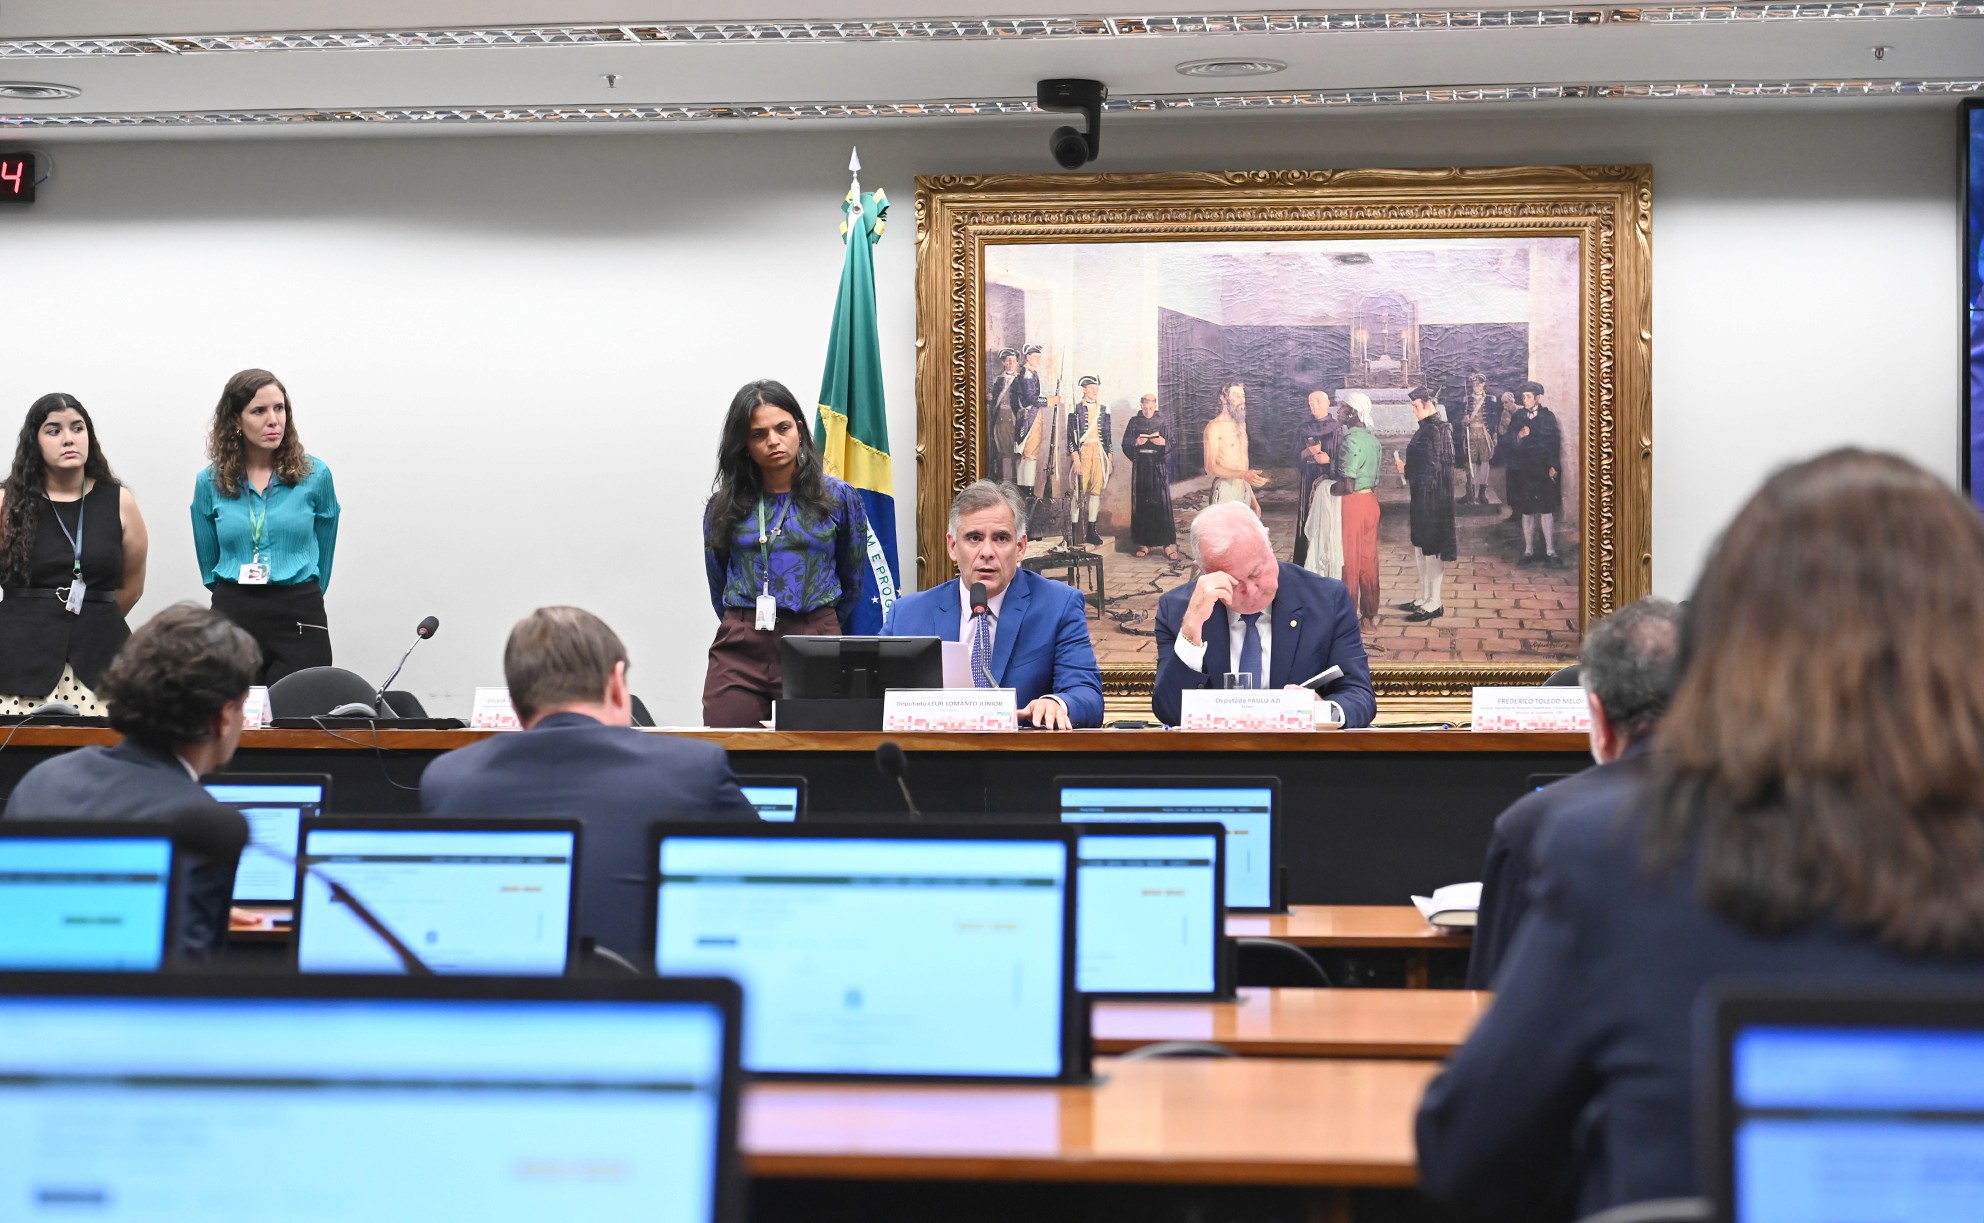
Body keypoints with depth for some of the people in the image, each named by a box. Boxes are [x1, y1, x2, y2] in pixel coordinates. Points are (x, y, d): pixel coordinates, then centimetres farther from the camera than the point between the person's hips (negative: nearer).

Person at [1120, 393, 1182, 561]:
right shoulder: (1134, 422, 7)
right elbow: (1125, 445, 5)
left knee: (1162, 503, -8)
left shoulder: (1164, 421, 3)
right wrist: (1136, 443, -16)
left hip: (1159, 467, -2)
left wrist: (1163, 442, -20)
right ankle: (1144, 544, 8)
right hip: (1140, 467, 2)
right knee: (1141, 504, 0)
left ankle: (1169, 545, -10)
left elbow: (1174, 444, 1)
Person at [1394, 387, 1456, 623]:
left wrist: (1406, 469, -7)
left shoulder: (1435, 431, -17)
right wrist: (1408, 465, 2)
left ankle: (1434, 604, 2)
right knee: (1421, 548, 15)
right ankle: (1425, 597, 24)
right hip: (1422, 496, 10)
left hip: (1432, 496, -10)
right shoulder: (1428, 428, 11)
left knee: (1431, 549, -3)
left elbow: (1433, 468, -20)